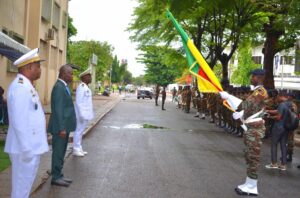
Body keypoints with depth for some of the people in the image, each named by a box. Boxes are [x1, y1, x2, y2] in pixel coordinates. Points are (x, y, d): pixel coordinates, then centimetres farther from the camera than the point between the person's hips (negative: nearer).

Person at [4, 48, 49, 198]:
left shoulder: (26, 86, 12)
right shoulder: (20, 87, -20)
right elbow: (19, 122, -25)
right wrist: (27, 149, -22)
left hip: (31, 146, 10)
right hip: (26, 148, -10)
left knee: (24, 183, 20)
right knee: (22, 185, 3)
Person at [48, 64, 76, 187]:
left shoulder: (63, 86, 13)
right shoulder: (59, 87, -18)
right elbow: (58, 109, -22)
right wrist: (61, 128, -22)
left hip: (64, 126, 10)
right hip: (60, 127, -10)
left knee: (61, 152, 16)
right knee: (58, 152, 0)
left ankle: (59, 175, 25)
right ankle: (56, 177, 10)